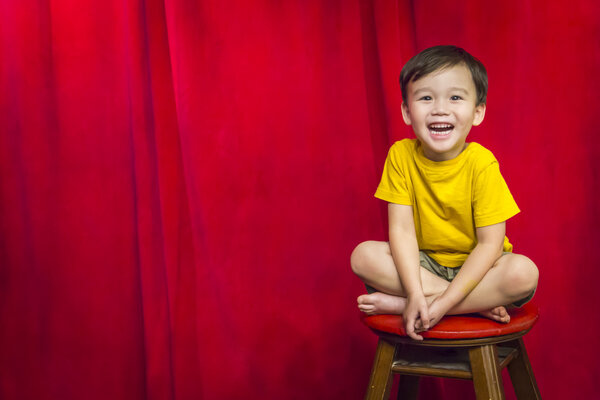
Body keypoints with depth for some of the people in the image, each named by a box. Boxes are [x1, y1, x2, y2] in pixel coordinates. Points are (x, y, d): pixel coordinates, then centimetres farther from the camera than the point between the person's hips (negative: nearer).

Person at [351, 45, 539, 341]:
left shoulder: (481, 162, -19)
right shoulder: (401, 155, -12)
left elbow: (490, 243, -20)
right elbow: (401, 228, -15)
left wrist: (445, 302, -28)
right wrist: (415, 293, -29)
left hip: (476, 266, -2)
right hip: (423, 264, 2)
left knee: (524, 273, -32)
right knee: (363, 256, -23)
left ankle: (398, 304, -25)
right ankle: (478, 304, -21)